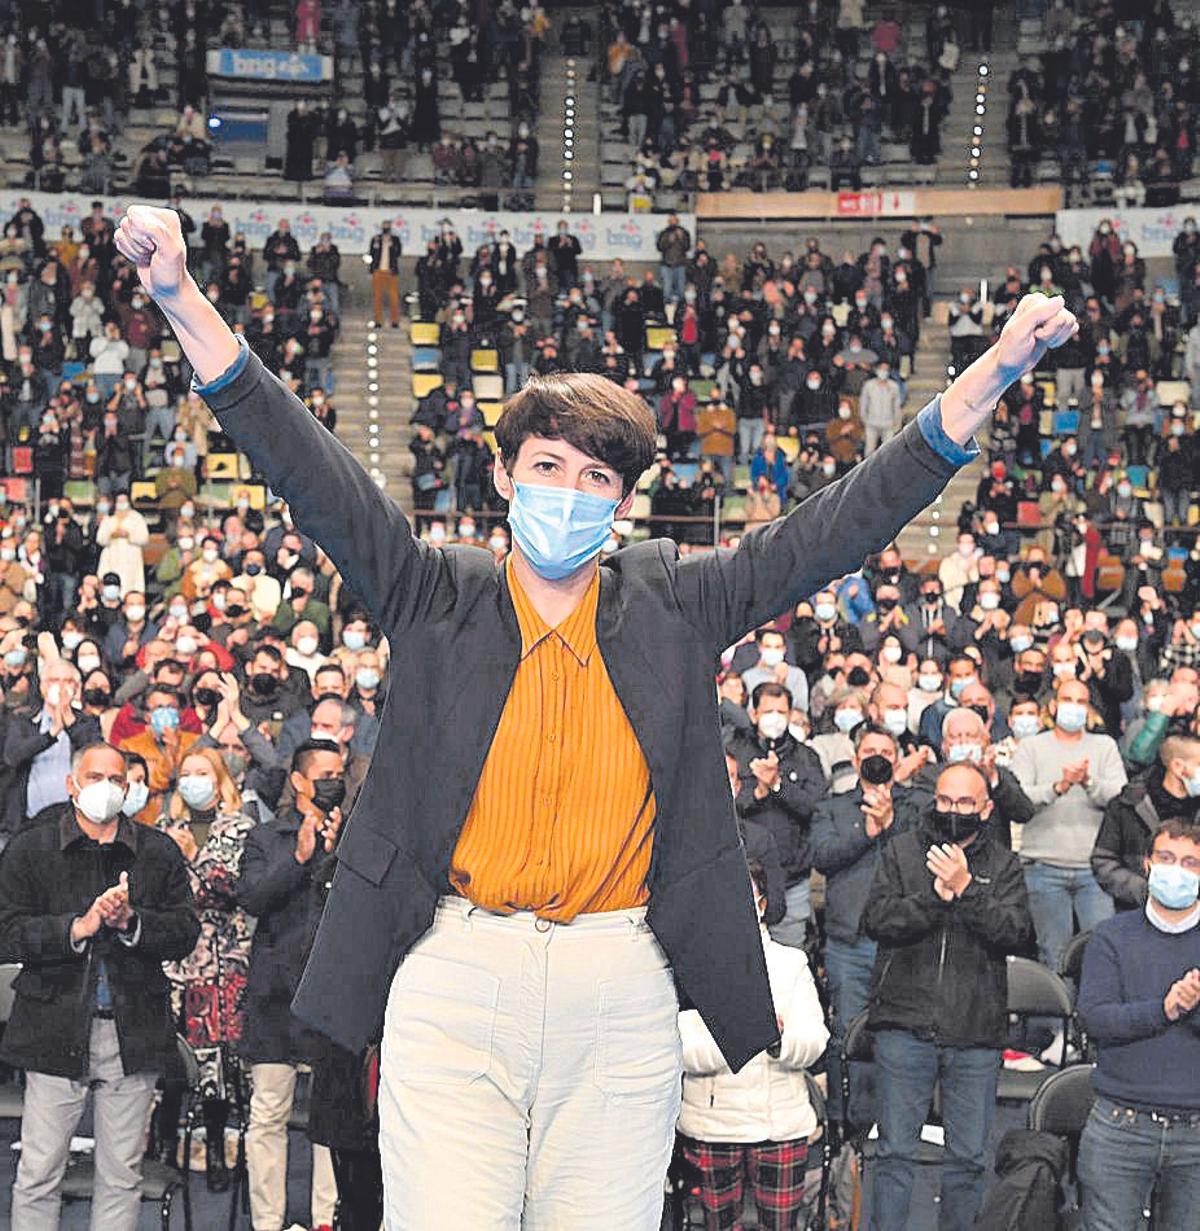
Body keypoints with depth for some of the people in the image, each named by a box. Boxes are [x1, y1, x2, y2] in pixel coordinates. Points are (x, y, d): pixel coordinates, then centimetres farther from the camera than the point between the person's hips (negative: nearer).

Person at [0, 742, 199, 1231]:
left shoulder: (159, 852, 9)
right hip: (55, 1030, -2)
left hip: (132, 1032, 2)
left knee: (121, 1176, 8)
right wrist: (78, 927, -16)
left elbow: (185, 932, 3)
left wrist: (131, 920, -14)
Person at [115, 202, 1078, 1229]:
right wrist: (181, 299, -12)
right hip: (455, 976, -1)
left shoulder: (673, 607, 9)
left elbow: (847, 521, 6)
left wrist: (997, 369, 0)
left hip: (621, 992, 1)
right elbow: (308, 471, -2)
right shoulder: (439, 600, 6)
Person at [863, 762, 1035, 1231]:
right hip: (905, 1027, -1)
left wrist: (966, 890, -17)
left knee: (969, 1157, 8)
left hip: (976, 1034, 1)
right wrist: (936, 898, -18)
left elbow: (1017, 934, -6)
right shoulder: (901, 852, 7)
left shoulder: (1003, 865, 8)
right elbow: (876, 920, -5)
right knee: (896, 1152, 2)